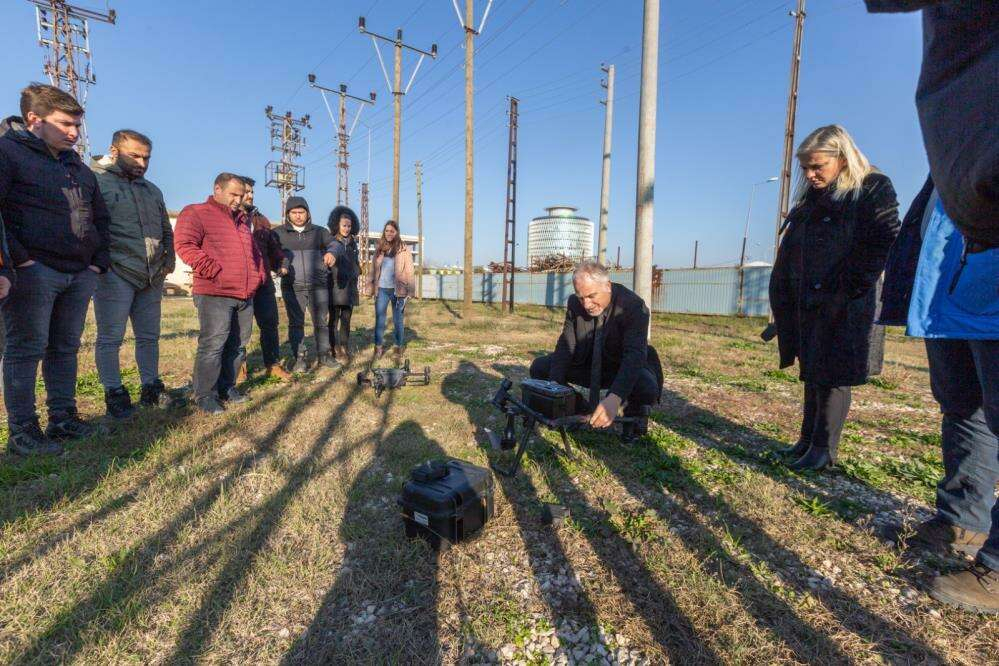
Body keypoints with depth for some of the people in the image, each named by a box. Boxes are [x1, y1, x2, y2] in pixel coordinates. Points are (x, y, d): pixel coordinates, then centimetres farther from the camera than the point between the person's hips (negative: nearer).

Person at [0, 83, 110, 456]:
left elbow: (100, 218, 26)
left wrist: (99, 261, 13)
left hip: (80, 274, 7)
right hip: (33, 272, -6)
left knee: (66, 348, 10)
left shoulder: (80, 169, 21)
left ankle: (63, 419, 19)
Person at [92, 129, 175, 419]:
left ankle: (151, 388, 21)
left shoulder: (152, 190, 19)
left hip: (152, 277, 6)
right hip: (115, 275, -6)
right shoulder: (97, 181, -1)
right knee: (110, 338, 0)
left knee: (149, 336, 11)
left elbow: (167, 230, 26)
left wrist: (169, 258, 13)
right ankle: (114, 394, 8)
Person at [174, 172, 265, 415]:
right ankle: (205, 395, 1)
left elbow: (254, 251, 32)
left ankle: (227, 387, 21)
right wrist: (214, 271, -16)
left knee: (237, 344, 9)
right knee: (213, 344, -9)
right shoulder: (196, 213, 0)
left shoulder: (242, 220, 25)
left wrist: (259, 275, 17)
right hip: (214, 294, -7)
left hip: (245, 294, 8)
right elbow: (185, 245, -13)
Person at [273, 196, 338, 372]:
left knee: (321, 321, 5)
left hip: (318, 285, 1)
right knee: (296, 323, 3)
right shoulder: (279, 233, 9)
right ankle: (299, 357, 11)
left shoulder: (319, 232, 12)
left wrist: (330, 252, -20)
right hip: (292, 286, -1)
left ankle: (323, 354, 16)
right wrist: (280, 266, -17)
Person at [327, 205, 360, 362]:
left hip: (349, 286, 5)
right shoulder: (331, 241, -2)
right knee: (334, 319, -3)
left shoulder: (352, 242, 14)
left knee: (346, 320, 6)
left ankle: (345, 349, 11)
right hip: (335, 285, -4)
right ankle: (335, 350, 0)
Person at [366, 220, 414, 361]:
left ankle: (399, 348, 18)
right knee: (379, 320, 4)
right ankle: (379, 347, 13)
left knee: (397, 321, 6)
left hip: (397, 290, -3)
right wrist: (371, 287, 6)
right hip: (381, 289, 3)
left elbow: (409, 271, -4)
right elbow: (373, 269, 12)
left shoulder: (404, 250, -3)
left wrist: (408, 291, -9)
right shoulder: (380, 249, 9)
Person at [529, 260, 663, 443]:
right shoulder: (575, 304, -12)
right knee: (539, 367, -9)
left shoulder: (633, 306, -27)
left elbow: (635, 354, -38)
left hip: (625, 368, -4)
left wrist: (614, 398, -55)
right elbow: (566, 345, -11)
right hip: (588, 364, 4)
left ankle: (635, 413, 0)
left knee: (647, 387, -37)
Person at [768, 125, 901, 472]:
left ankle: (824, 449, 7)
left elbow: (883, 246, -12)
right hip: (807, 307, 7)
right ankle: (808, 439, 22)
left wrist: (845, 293, -17)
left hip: (845, 309, -7)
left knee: (833, 376, -2)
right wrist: (782, 299, 9)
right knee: (812, 374, 12)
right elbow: (788, 256, 17)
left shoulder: (873, 189, -3)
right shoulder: (809, 201, 16)